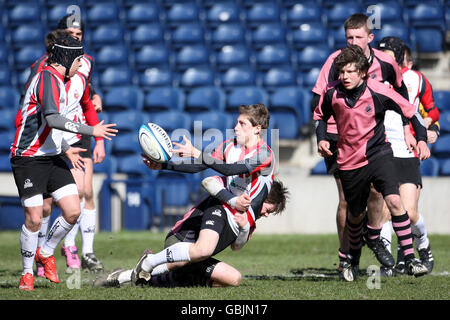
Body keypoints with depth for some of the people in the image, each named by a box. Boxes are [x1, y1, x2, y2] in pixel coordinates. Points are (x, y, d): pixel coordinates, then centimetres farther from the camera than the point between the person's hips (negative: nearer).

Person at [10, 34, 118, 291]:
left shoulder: (58, 80, 14)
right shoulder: (48, 78, -16)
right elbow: (52, 119, -29)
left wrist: (66, 148, 22)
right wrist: (91, 131, -27)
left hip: (52, 157, 9)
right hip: (29, 160, -9)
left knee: (73, 211, -3)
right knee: (34, 219, -8)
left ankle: (46, 252, 20)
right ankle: (27, 272, 11)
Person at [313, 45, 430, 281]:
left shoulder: (377, 91, -16)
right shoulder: (332, 92, -8)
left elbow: (410, 111, -5)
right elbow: (320, 115, 13)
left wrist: (421, 139, -14)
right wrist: (321, 138, -3)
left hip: (377, 153, -2)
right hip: (349, 162, 2)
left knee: (394, 201, -22)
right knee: (355, 215, 12)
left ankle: (409, 259, -18)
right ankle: (353, 258, 40)